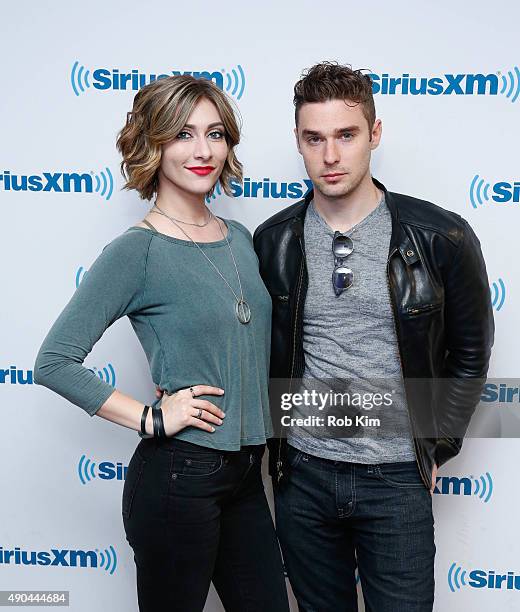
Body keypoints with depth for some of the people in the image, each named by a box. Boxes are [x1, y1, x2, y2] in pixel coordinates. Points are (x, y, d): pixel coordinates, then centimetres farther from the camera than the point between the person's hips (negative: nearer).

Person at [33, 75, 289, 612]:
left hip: (245, 474, 6)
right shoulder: (137, 251, -14)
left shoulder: (241, 239, 6)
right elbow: (54, 362, -15)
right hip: (178, 475, -6)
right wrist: (151, 419, -16)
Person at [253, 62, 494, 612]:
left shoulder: (442, 238, -9)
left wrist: (436, 446, 0)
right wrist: (277, 439, 5)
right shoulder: (272, 241, -3)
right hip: (302, 473, 3)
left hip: (397, 479, -2)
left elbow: (469, 352, 2)